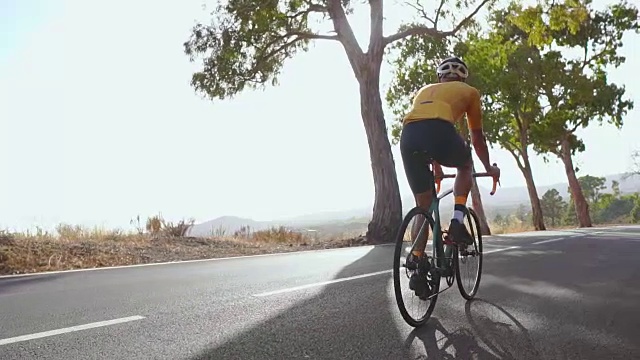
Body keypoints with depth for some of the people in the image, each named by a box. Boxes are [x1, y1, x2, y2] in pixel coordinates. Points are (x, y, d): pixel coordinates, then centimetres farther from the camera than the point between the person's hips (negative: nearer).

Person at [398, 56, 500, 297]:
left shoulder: (424, 90, 40)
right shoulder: (469, 91, 29)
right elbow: (477, 137, 33)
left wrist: (436, 168, 54)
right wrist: (488, 167, 49)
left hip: (408, 135, 4)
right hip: (439, 131, -3)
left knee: (423, 205, 18)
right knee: (465, 165, 31)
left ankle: (417, 264, 18)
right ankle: (457, 221, 15)